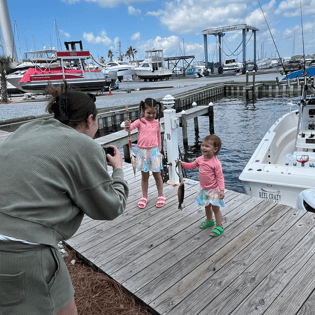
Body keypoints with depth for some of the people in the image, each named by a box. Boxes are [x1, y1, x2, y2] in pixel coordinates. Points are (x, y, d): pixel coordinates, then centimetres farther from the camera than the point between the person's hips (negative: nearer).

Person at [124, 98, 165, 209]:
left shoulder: (156, 123, 4)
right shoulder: (140, 122, -3)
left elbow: (158, 138, 12)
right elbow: (131, 126, -22)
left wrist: (159, 151, 14)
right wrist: (127, 127, -45)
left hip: (154, 150, 1)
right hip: (142, 151, -1)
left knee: (157, 174, 9)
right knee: (144, 175, 11)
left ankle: (160, 196, 24)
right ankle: (144, 197, 25)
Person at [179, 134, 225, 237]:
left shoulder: (216, 163, -23)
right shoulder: (200, 159, -4)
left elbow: (220, 177, -20)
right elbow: (192, 166, 12)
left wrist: (221, 190, -24)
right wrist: (183, 164, -4)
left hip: (213, 190, -7)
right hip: (204, 189, 7)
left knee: (215, 208, 6)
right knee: (207, 206, 25)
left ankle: (219, 226, 23)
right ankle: (209, 221, 48)